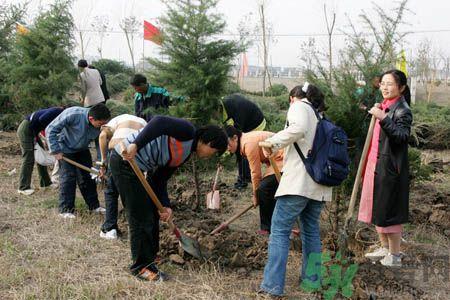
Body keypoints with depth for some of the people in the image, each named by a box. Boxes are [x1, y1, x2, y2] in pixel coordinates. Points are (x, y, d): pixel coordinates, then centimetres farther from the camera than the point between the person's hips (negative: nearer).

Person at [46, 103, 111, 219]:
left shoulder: (101, 126, -24)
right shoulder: (72, 115, -38)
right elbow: (50, 130, -28)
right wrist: (56, 151, -25)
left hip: (82, 149, 4)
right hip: (66, 149, -4)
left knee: (88, 176, 6)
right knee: (68, 177, -9)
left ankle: (94, 205, 19)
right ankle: (66, 210, 0)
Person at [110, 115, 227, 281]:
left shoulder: (185, 153, 14)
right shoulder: (187, 131, -12)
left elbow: (160, 179, 12)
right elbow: (159, 121, -29)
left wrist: (165, 205, 1)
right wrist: (135, 145, -38)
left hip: (138, 167, 10)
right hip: (125, 161, -10)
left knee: (152, 214, 17)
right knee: (141, 216, -2)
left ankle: (147, 260, 30)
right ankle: (141, 266, 12)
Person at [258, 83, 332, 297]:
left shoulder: (299, 106, 2)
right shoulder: (321, 116, 24)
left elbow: (298, 128, -21)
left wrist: (272, 142, -14)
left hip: (299, 180, -8)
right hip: (320, 184, 8)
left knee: (280, 230, -5)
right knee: (311, 230, 17)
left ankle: (273, 285, -8)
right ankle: (311, 280, 22)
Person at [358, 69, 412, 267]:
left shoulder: (402, 110, -13)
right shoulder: (383, 107, 14)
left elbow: (402, 136, -28)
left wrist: (383, 119, -35)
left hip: (390, 167, -9)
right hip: (376, 164, 9)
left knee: (389, 210, -2)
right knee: (377, 207, 16)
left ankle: (395, 255, 11)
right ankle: (385, 248, 30)